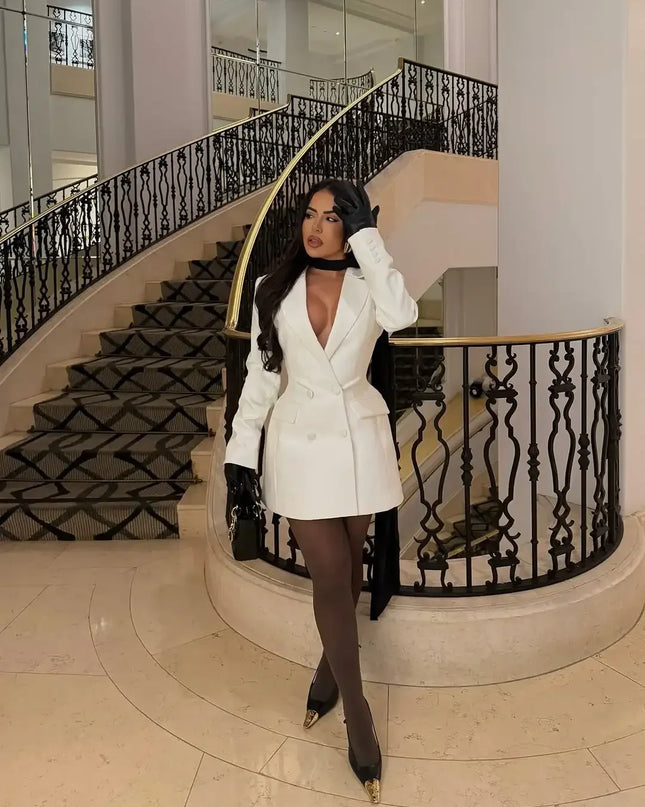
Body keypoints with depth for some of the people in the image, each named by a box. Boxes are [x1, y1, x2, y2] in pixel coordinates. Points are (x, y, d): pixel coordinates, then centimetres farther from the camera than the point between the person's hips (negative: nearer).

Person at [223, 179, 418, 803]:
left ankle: (329, 671, 41)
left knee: (347, 569, 15)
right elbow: (260, 372, 5)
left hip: (360, 442, 0)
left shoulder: (367, 287, -1)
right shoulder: (274, 289, 2)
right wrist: (241, 444, 2)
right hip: (300, 444, 0)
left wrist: (368, 239, -18)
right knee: (330, 578, 0)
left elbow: (401, 316, -25)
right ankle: (358, 720, 13)